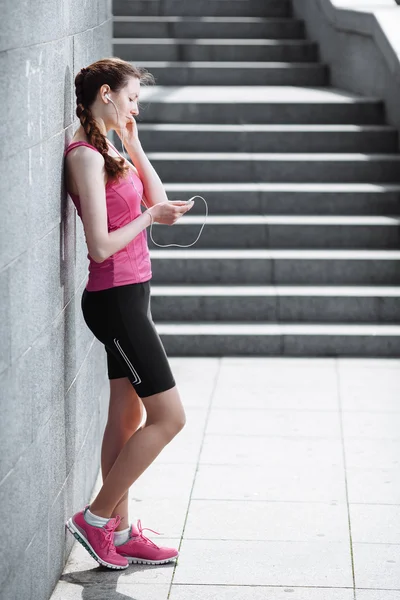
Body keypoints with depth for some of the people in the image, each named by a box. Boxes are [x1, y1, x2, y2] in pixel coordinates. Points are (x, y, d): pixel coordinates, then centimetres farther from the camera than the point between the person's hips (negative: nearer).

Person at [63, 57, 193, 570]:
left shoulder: (109, 151, 13)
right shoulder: (85, 156, -17)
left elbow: (159, 201, 17)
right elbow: (101, 246, -21)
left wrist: (132, 145, 11)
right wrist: (149, 216, -11)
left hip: (128, 296, 10)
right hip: (115, 298, -10)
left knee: (127, 416, 12)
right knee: (168, 416, -6)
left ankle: (120, 532, 19)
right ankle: (95, 518, 2)